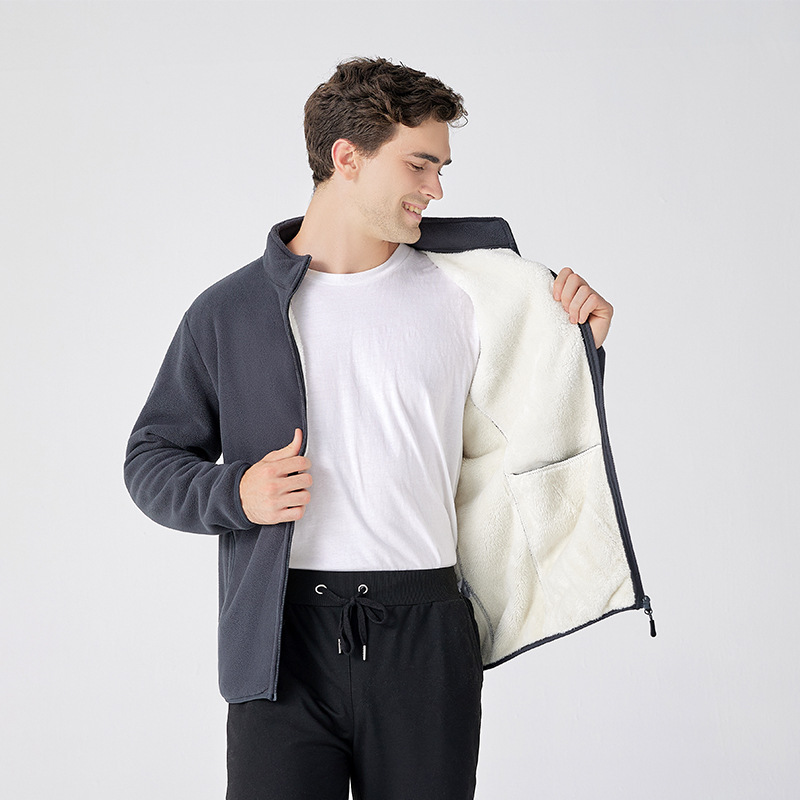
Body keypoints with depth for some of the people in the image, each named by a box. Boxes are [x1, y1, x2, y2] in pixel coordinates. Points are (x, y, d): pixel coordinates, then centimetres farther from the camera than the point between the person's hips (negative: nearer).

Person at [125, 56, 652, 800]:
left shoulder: (461, 298, 8)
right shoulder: (229, 312, 5)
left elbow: (520, 445, 15)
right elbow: (151, 460, 10)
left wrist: (577, 348, 2)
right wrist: (234, 494, -8)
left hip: (425, 636, 1)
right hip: (282, 644, -1)